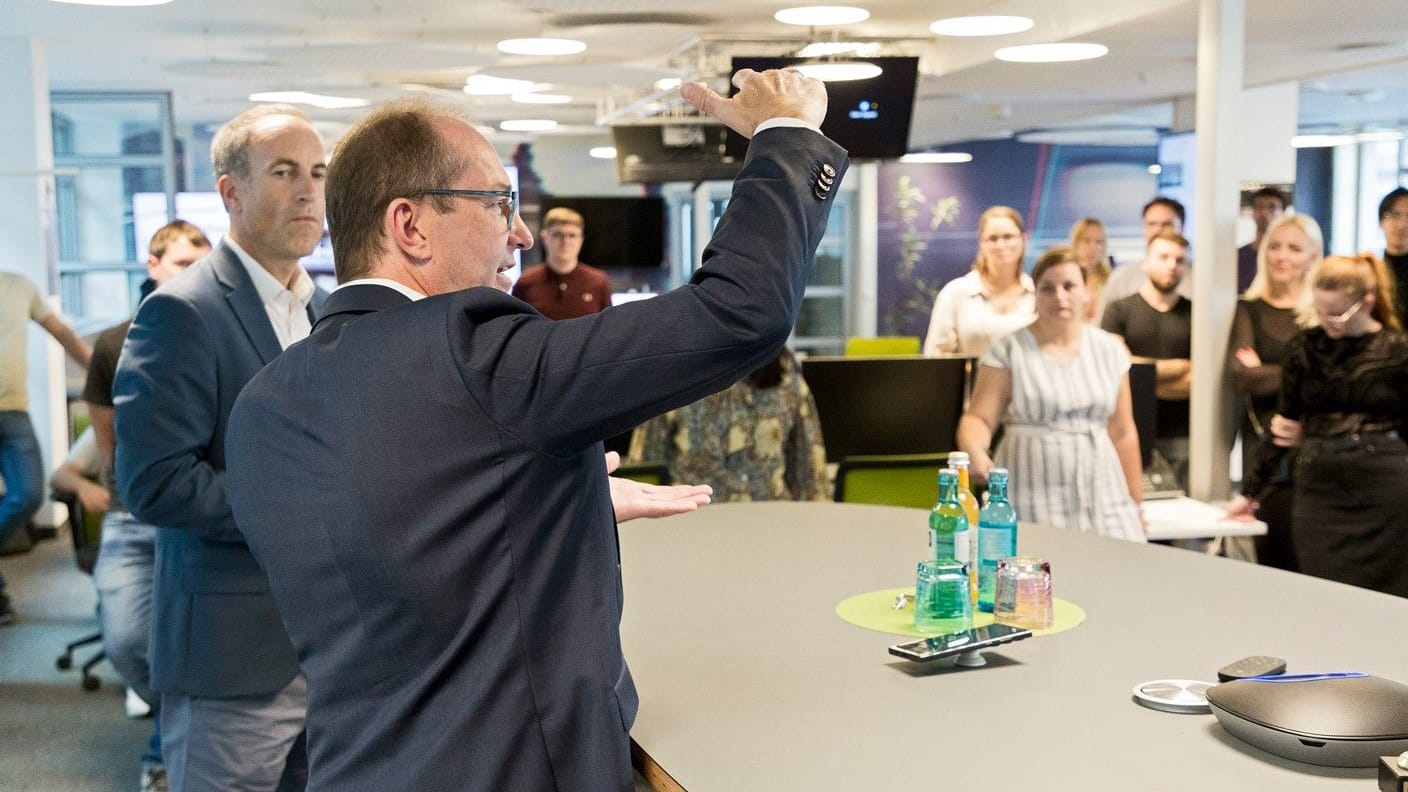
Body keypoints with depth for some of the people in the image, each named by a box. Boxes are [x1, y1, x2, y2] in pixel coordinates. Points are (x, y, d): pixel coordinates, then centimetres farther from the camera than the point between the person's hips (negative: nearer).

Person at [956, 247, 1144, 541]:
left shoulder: (1110, 350, 10)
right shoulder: (1010, 350, -1)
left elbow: (1123, 433, 13)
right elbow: (978, 418, -5)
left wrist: (1134, 504, 14)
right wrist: (975, 452, -27)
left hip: (1101, 497, 3)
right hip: (1032, 500, -3)